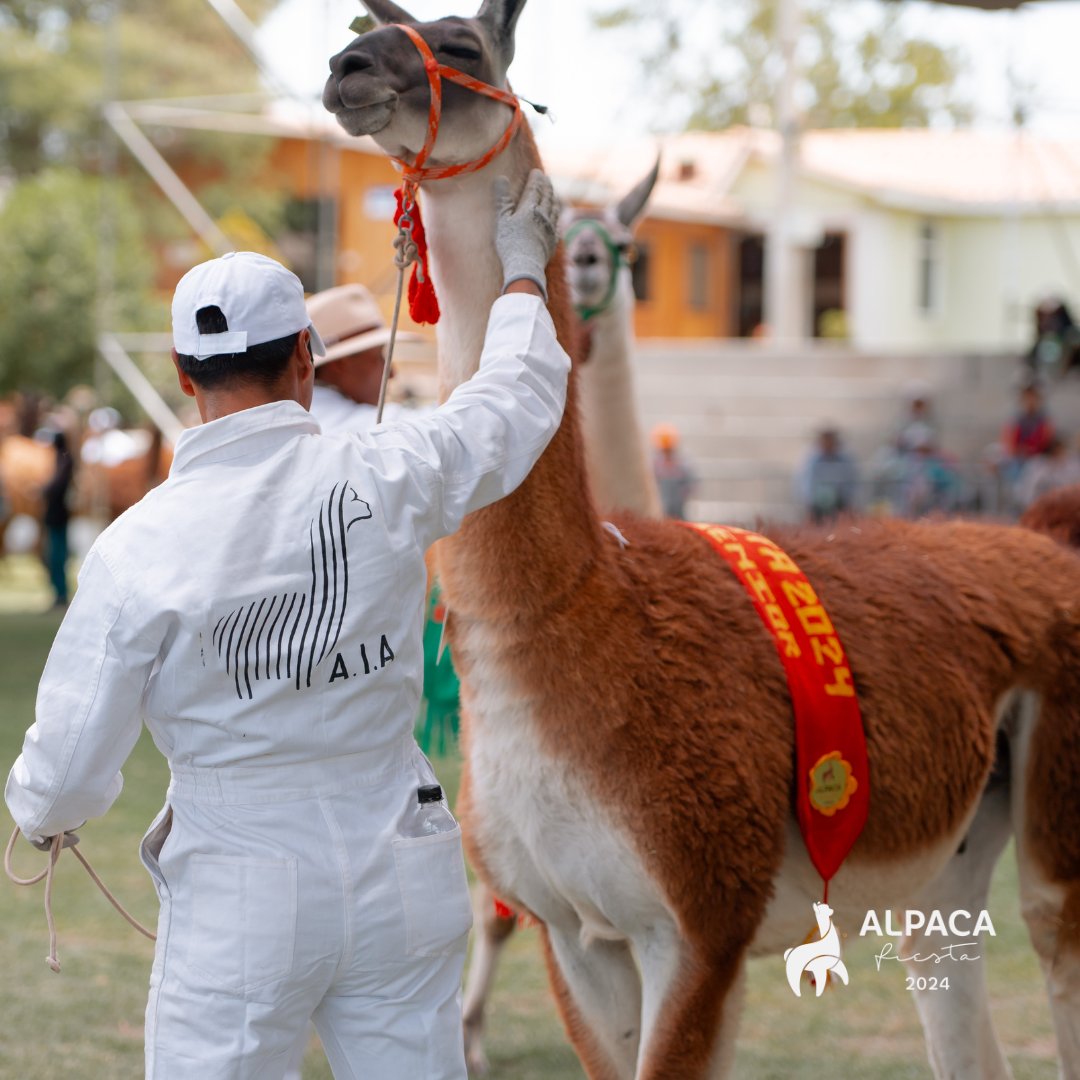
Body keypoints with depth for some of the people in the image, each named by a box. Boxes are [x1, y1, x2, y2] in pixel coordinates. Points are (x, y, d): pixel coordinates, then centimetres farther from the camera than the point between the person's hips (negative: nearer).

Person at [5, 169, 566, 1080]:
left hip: (241, 908, -3)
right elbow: (518, 399, 11)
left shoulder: (138, 549, -15)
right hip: (400, 879, 3)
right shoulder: (385, 482, -10)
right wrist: (522, 265, 29)